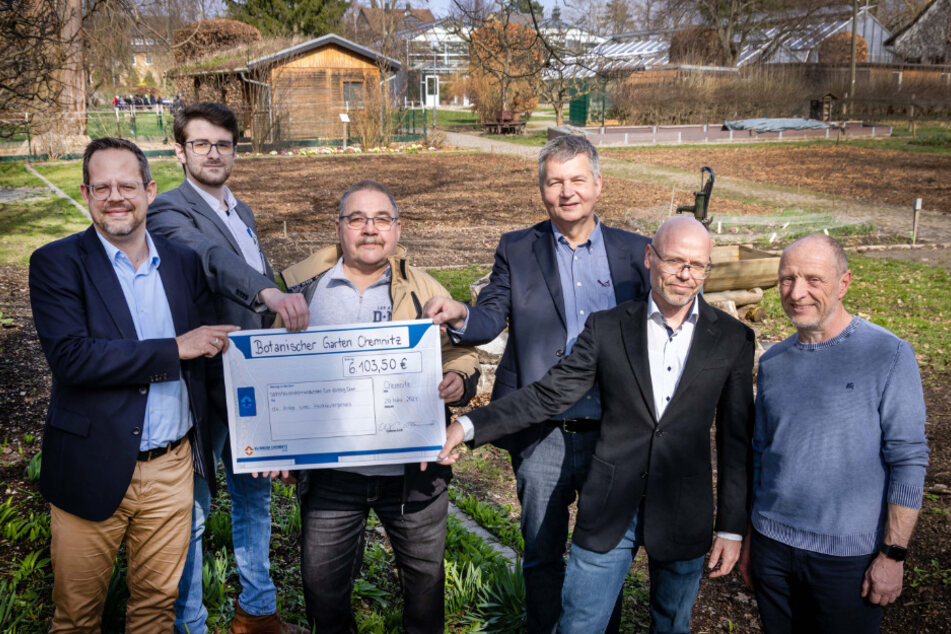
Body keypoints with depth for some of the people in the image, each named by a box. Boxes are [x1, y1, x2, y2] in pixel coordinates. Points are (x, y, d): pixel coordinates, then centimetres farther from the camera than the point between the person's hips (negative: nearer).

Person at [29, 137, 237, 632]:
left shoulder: (183, 264, 6)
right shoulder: (56, 264, -7)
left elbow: (211, 355, 12)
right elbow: (70, 357, -20)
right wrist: (174, 349, -20)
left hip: (172, 469, 3)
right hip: (94, 472, -3)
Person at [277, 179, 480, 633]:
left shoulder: (425, 291, 2)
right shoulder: (302, 286, 2)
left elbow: (460, 354, 5)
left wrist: (459, 382, -19)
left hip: (414, 470, 0)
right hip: (330, 472, 0)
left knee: (425, 574, 16)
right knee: (323, 582, 13)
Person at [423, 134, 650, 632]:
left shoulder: (635, 252, 2)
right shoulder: (516, 250, 1)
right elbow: (492, 319, -8)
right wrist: (460, 316, -30)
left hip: (614, 435, 1)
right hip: (543, 436, 0)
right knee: (542, 556, 15)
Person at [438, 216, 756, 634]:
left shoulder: (733, 340, -2)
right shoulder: (607, 328, -2)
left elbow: (736, 439, 1)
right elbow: (549, 394, -4)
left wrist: (732, 527, 2)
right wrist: (469, 426, -15)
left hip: (683, 518, 1)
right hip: (610, 510, 0)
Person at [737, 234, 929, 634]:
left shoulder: (889, 356, -9)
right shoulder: (772, 363, 5)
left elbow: (908, 461, -10)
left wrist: (892, 555, -12)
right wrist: (748, 539, 12)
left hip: (849, 556, -4)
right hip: (772, 545, 4)